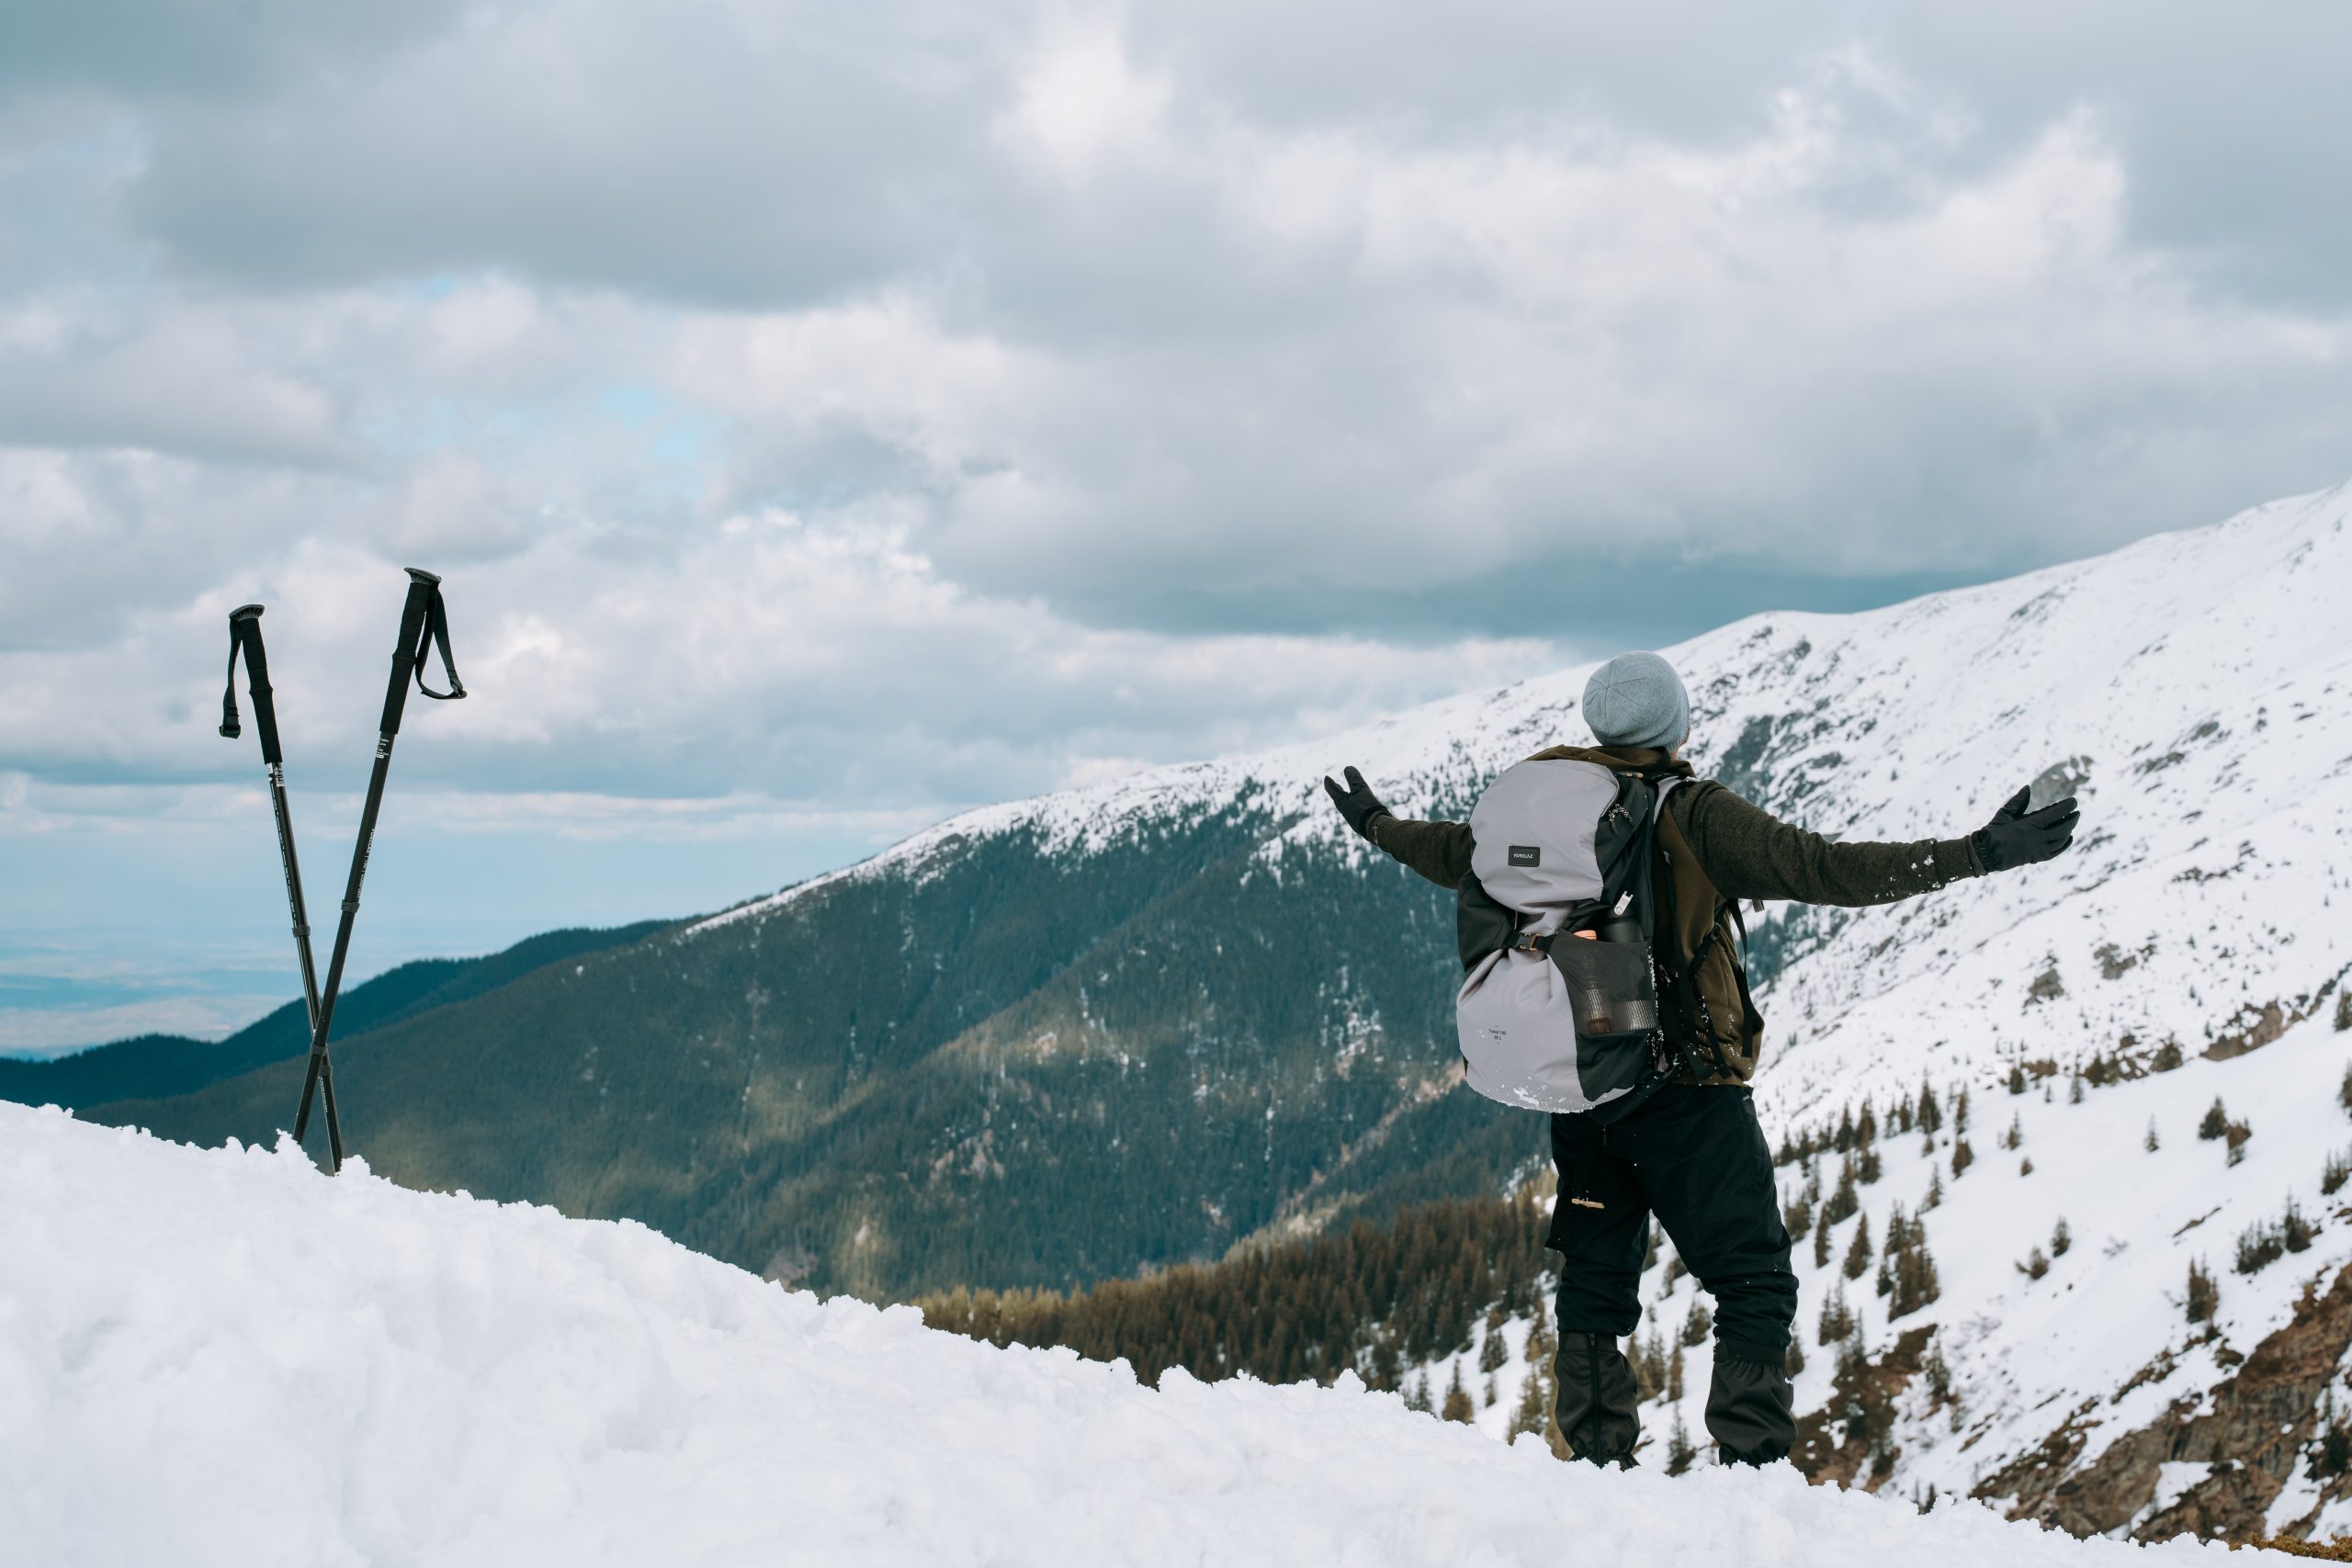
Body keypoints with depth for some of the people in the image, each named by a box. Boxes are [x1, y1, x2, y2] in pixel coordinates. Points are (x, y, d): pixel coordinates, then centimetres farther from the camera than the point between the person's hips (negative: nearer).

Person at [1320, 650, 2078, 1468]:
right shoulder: (1693, 813, -11)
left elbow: (1458, 855, 22)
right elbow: (1818, 869, -20)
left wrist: (1377, 825, 44)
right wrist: (1976, 854, -22)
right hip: (1687, 1093, -6)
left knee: (1595, 1279, 16)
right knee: (1755, 1280, 0)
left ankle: (1599, 1463, 17)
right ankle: (1751, 1463, -8)